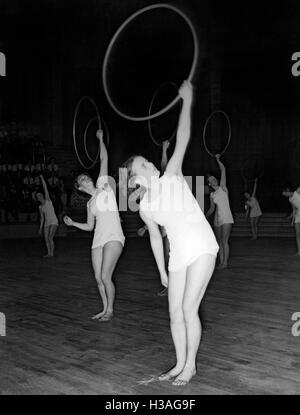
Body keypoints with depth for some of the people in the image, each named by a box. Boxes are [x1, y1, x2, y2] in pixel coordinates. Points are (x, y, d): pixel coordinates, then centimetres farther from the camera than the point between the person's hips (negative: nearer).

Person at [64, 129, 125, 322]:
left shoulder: (103, 185, 6)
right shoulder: (90, 203, 19)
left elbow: (104, 158, 3)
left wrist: (101, 139, 7)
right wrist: (72, 223, 16)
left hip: (113, 237, -6)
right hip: (99, 240, 7)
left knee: (105, 277, -13)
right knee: (99, 278, 6)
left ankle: (110, 310, 4)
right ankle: (106, 309, 24)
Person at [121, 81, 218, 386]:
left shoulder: (170, 178, -4)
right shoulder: (145, 208, 4)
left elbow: (182, 140, -10)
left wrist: (187, 101, -12)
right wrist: (161, 271, 17)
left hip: (201, 248, -4)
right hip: (178, 255, 5)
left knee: (189, 307, -7)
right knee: (175, 311, 6)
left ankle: (190, 365, 9)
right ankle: (180, 364, 22)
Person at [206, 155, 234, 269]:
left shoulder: (222, 188, -1)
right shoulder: (212, 195, 11)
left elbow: (223, 170, -6)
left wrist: (218, 160, -5)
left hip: (227, 219, -6)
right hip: (217, 220, 6)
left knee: (224, 241, -12)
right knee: (219, 242, 6)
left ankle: (225, 262, -8)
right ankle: (221, 262, 11)